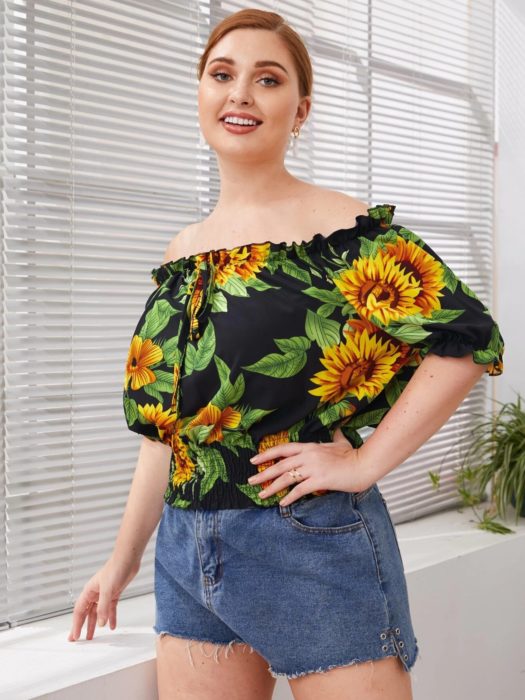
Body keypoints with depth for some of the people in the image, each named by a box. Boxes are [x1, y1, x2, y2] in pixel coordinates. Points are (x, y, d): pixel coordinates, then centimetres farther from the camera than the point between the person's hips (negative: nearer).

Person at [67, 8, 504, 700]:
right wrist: (122, 560, 16)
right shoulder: (182, 253, 10)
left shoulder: (340, 229, -8)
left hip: (313, 545, -5)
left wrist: (365, 462, -16)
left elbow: (469, 336, -14)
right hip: (187, 556, 6)